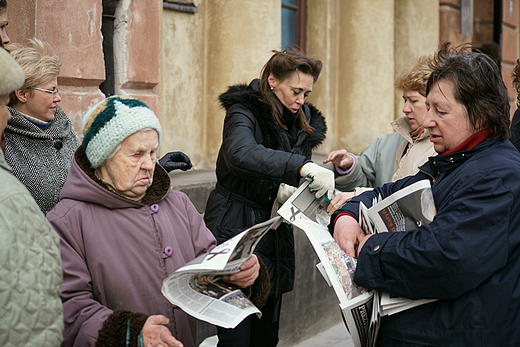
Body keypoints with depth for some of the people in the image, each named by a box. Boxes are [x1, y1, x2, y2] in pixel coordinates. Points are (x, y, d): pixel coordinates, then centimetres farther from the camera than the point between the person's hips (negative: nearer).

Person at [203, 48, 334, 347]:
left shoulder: (302, 123, 12)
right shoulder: (244, 112, -11)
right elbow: (240, 154, -33)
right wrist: (302, 166, -43)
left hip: (276, 233, 7)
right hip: (236, 229, -7)